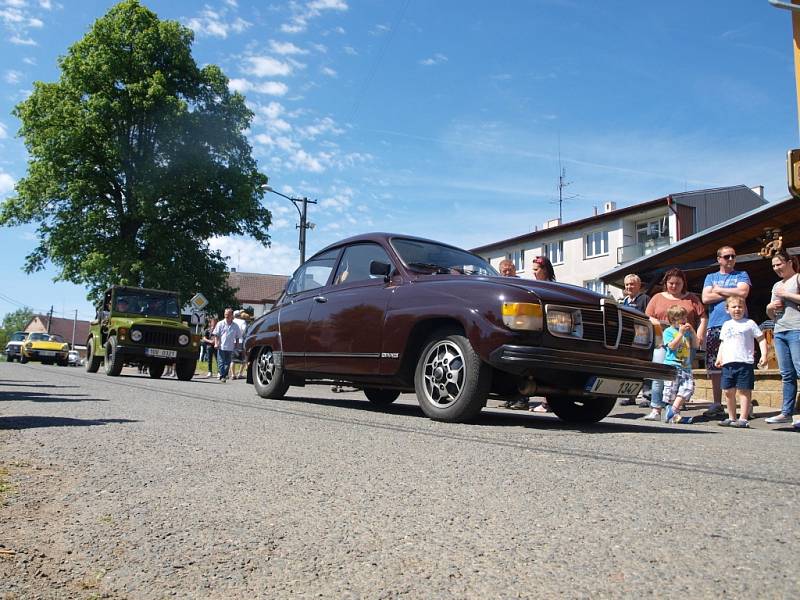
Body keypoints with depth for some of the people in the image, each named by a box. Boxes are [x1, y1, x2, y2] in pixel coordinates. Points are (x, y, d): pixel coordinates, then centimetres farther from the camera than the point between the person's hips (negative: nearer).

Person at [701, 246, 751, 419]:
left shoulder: (741, 275, 14)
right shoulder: (711, 277, 20)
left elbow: (742, 293, -7)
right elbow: (705, 298, 4)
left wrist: (719, 290, 2)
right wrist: (730, 293, -1)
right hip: (714, 326, 3)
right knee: (714, 367, 1)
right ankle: (717, 405, 8)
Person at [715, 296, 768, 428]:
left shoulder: (749, 323, 3)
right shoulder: (726, 325, 17)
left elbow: (761, 339, 2)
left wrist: (764, 355, -10)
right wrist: (719, 358, 10)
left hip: (744, 363, -5)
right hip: (728, 363, 5)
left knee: (743, 391, -6)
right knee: (728, 391, 7)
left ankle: (743, 419, -5)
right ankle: (731, 418, 18)